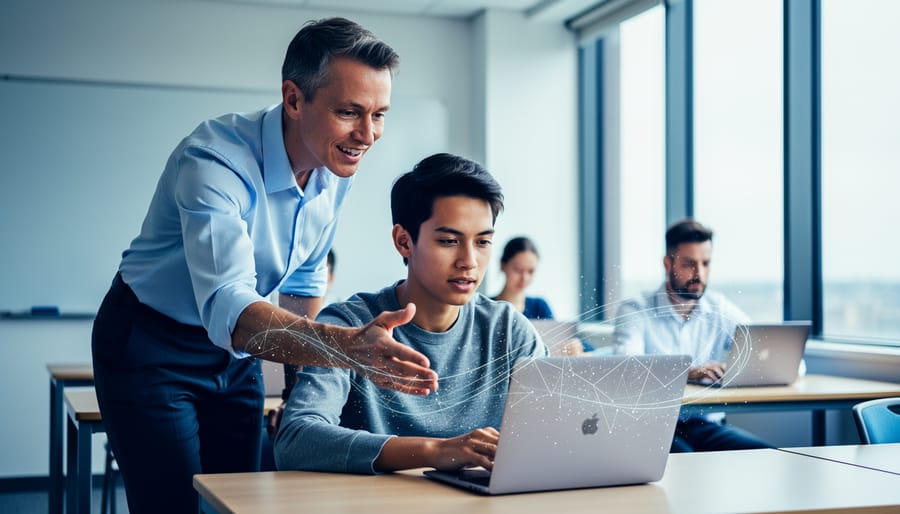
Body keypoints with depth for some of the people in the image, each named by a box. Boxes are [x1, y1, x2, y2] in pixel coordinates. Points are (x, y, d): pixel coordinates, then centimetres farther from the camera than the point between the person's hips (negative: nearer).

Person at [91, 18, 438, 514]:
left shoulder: (337, 165, -8)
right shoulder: (214, 160, -31)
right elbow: (228, 310, -46)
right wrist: (349, 346, -61)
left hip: (233, 347, 6)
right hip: (150, 346, -6)